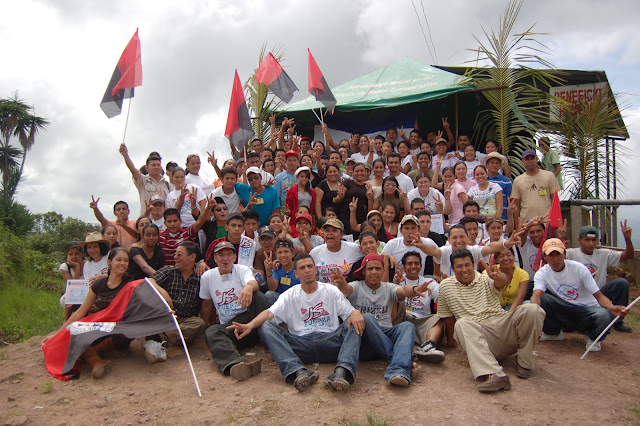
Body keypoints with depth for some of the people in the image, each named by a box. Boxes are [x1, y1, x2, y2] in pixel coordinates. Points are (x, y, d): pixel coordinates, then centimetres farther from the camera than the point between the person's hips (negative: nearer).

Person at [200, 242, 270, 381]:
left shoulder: (242, 270, 0)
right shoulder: (207, 277, 8)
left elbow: (254, 283, -24)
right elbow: (207, 303, 22)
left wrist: (249, 287, -48)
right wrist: (207, 324, 22)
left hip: (249, 318, -1)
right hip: (228, 326, 2)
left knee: (258, 295, -30)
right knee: (211, 332, -31)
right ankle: (234, 364, -59)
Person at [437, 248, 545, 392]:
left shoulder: (486, 280, 8)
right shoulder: (445, 286, 11)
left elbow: (502, 282, -18)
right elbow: (447, 317, 21)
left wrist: (498, 276, -42)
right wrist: (451, 339, 19)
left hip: (502, 325, 1)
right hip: (477, 333, -1)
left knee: (532, 310, -24)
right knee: (462, 324, -34)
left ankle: (524, 362, -6)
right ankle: (495, 375, -50)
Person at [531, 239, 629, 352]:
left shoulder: (578, 268, -11)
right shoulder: (542, 274, -8)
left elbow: (599, 296, -13)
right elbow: (536, 296, -27)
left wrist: (612, 307, -36)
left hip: (587, 309, -1)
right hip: (564, 312, 2)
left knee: (605, 315, -36)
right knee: (542, 298, -26)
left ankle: (593, 337, 2)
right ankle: (553, 332, 2)